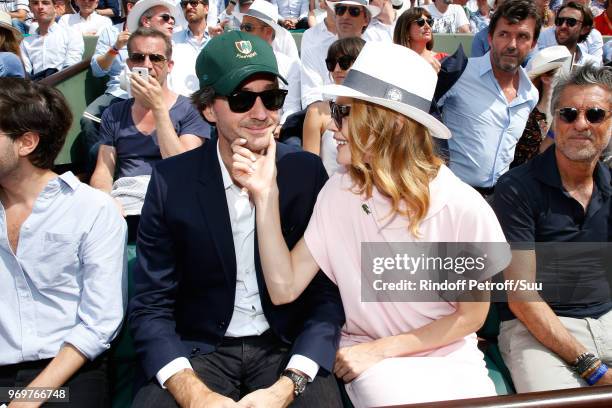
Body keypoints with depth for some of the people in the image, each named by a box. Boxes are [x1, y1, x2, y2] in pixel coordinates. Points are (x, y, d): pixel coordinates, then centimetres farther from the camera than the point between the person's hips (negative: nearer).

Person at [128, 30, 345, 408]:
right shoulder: (171, 181, -7)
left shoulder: (308, 173, -7)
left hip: (288, 347, 0)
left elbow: (329, 294, -5)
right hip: (199, 349, 1)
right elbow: (151, 306, -5)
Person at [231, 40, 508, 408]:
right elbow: (284, 289, -13)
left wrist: (381, 349, -10)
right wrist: (265, 195, -21)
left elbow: (472, 315, -5)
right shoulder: (338, 193, -10)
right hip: (368, 352, 0)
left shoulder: (464, 208, -17)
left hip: (449, 353, 1)